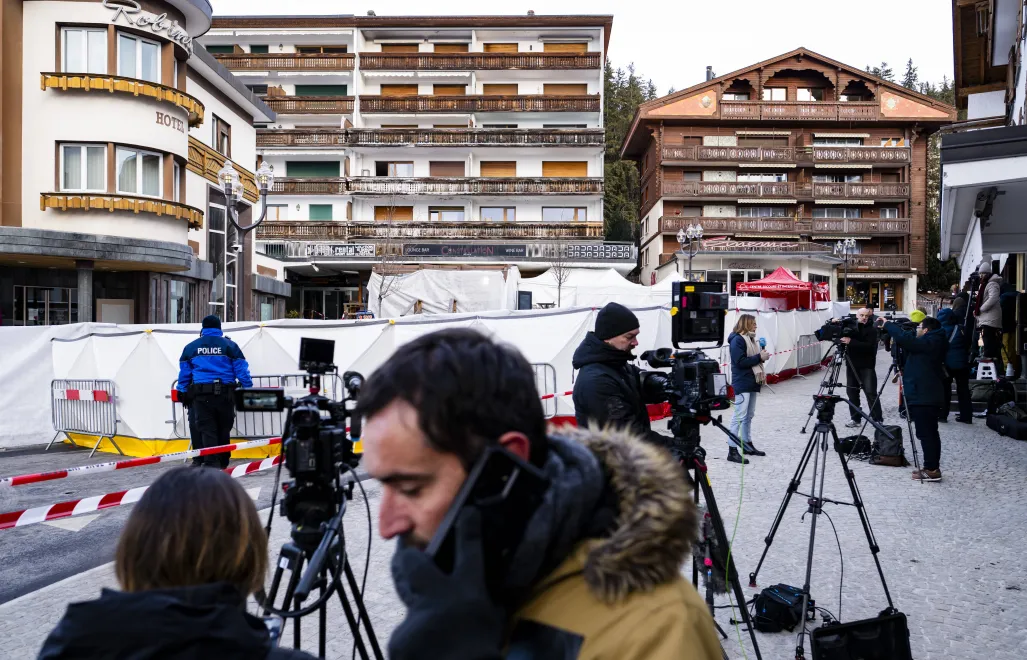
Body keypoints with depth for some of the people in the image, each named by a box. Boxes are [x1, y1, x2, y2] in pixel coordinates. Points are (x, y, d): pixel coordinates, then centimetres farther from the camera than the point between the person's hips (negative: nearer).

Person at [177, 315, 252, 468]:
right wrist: (248, 390, 7)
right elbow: (242, 371, 1)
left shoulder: (191, 347, 8)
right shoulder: (230, 345, 3)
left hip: (200, 395, 0)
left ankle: (211, 463, -9)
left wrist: (182, 393, 17)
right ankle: (222, 463, 22)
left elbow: (184, 374, 10)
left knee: (206, 430, 1)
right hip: (225, 394, 0)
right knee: (223, 430, 12)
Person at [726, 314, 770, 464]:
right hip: (742, 383, -9)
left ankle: (747, 445, 24)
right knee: (739, 416, -12)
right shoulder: (737, 340, -13)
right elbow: (740, 362, -21)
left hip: (752, 382, 9)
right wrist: (759, 357, -18)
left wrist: (762, 355, 3)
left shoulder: (750, 338, 16)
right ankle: (732, 450, -12)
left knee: (749, 416, 15)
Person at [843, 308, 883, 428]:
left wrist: (851, 342, -25)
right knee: (852, 392, 5)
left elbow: (869, 346, -18)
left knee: (871, 392, -9)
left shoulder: (872, 330, -5)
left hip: (867, 366, -5)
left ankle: (878, 419, -6)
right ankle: (855, 418, 14)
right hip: (852, 365, 5)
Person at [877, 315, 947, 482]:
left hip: (922, 396, -11)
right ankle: (932, 467, 18)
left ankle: (932, 470, -5)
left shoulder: (928, 342, -15)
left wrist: (887, 324, -12)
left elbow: (905, 338, -24)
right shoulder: (934, 342, 15)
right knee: (930, 433, 13)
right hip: (930, 395, 11)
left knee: (926, 433, -7)